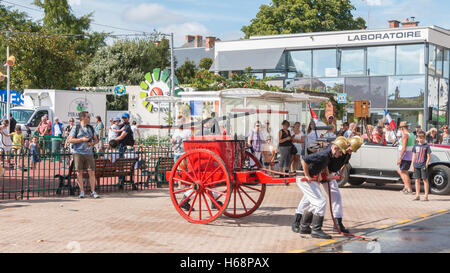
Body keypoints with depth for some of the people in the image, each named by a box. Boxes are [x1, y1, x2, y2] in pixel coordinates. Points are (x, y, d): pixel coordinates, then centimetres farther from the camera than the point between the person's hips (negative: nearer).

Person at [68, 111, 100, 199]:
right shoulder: (76, 128, 2)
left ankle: (93, 191, 4)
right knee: (79, 172, 0)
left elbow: (96, 139, 20)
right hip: (78, 152, -3)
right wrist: (82, 139, -13)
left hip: (89, 153, 3)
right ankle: (82, 191, 9)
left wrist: (93, 143, -2)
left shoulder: (91, 128, 15)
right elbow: (71, 139, -5)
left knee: (92, 172, -3)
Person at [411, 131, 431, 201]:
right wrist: (412, 165, 8)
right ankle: (417, 196, 14)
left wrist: (426, 164, -11)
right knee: (417, 180, 7)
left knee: (425, 180, 0)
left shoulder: (426, 146, -2)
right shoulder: (415, 146, 11)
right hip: (416, 166, 4)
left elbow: (428, 156, -3)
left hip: (423, 166, -4)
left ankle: (426, 196, 3)